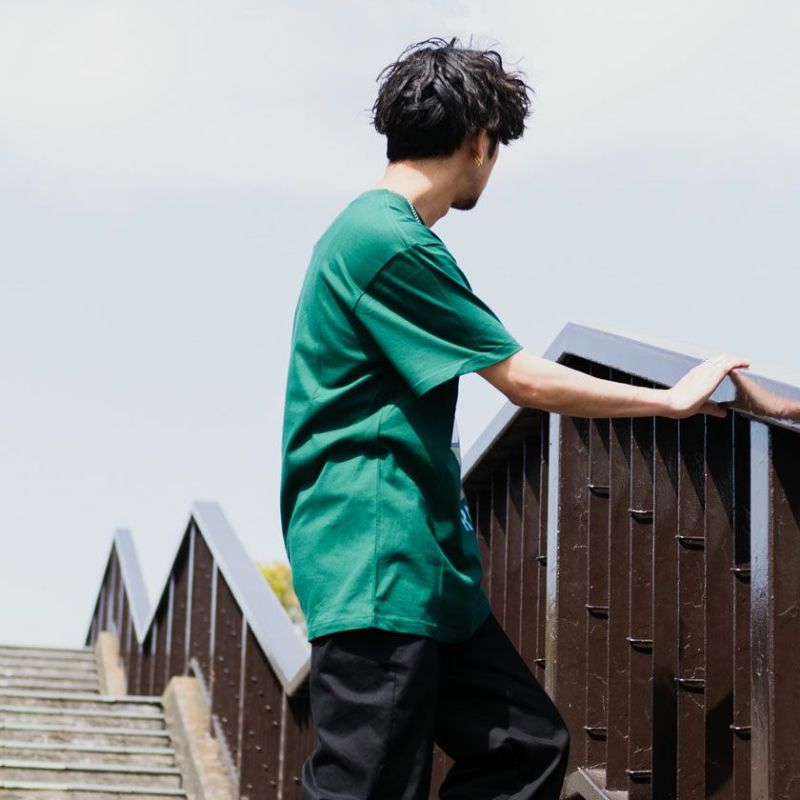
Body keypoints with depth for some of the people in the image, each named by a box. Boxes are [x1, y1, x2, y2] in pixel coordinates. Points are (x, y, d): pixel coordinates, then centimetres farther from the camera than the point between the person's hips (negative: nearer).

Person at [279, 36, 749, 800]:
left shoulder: (372, 230, 18)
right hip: (375, 571, -11)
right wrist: (672, 399, -2)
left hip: (424, 566, 11)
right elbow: (527, 381, -13)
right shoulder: (390, 240, -15)